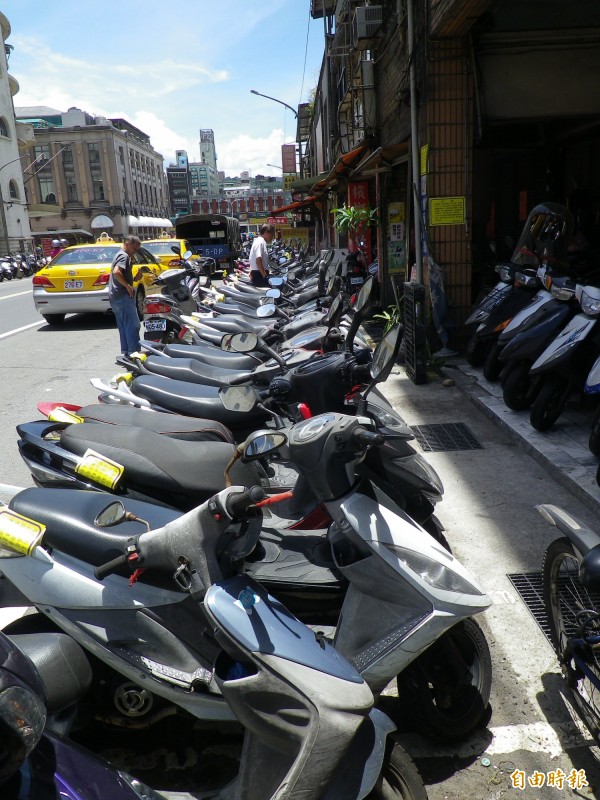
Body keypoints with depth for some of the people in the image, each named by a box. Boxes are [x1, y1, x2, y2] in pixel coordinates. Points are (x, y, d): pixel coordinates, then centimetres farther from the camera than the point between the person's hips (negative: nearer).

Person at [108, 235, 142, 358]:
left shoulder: (119, 255, 23)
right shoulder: (124, 256, -9)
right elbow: (116, 272, -25)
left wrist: (135, 278, 16)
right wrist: (128, 286, -20)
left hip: (115, 297, 10)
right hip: (123, 297, -10)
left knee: (124, 327, 12)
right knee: (133, 325, -10)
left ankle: (126, 352, 15)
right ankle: (134, 352, -11)